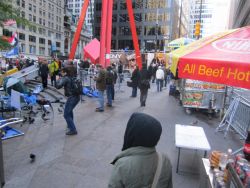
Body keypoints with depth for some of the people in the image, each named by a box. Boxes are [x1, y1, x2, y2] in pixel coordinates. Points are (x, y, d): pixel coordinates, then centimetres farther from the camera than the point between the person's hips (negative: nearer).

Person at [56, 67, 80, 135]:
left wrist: (59, 80, 0)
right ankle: (70, 125, 43)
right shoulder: (73, 77, 12)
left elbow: (58, 86, -21)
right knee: (69, 110, 30)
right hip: (77, 97, 9)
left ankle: (73, 130, 1)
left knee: (66, 115, -1)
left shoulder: (65, 78, -11)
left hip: (71, 98, -9)